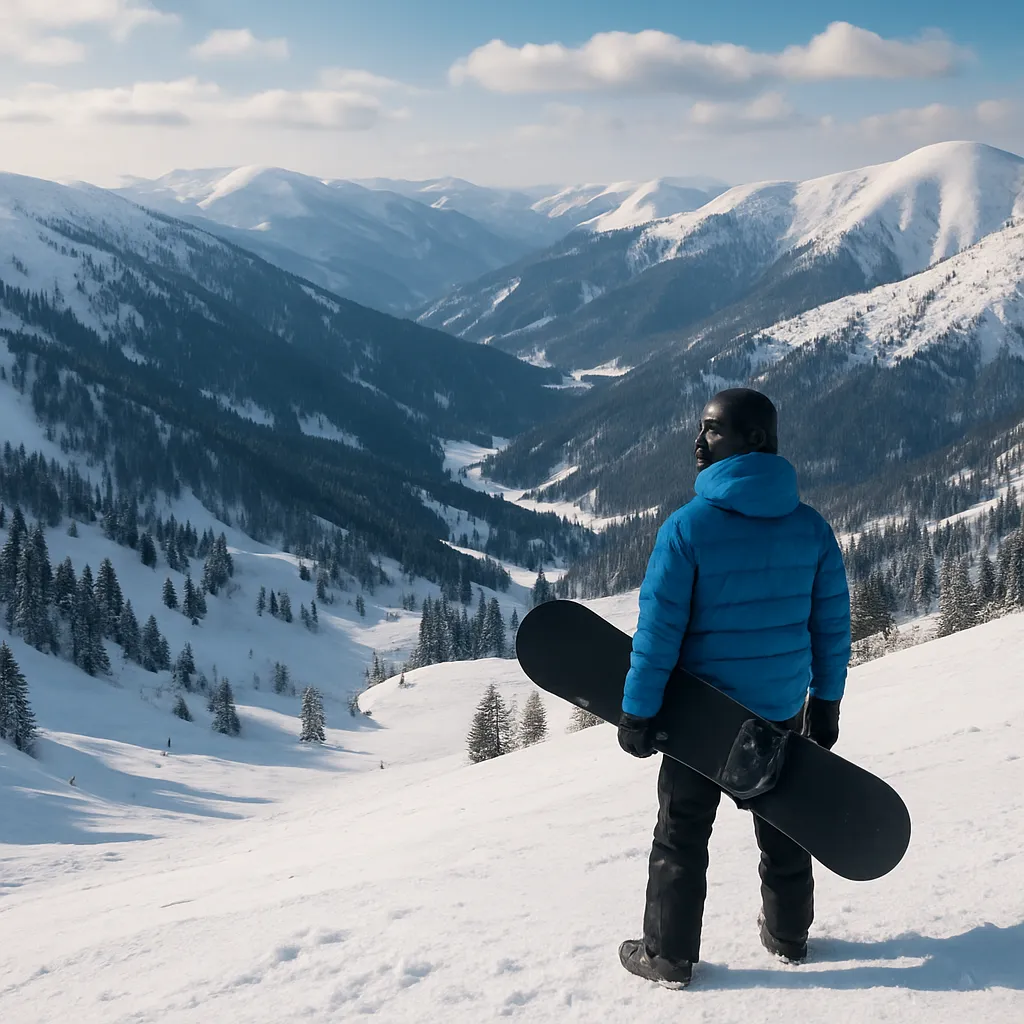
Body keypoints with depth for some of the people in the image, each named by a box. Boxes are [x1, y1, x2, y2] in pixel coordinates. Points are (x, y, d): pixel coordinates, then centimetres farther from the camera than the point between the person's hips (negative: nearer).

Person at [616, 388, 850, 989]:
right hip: (782, 709, 4)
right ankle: (789, 934, 39)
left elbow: (659, 629, -18)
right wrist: (826, 699, 13)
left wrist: (637, 712, -10)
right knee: (782, 826, 23)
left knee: (682, 836, 11)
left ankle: (669, 956, 20)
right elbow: (832, 621, 2)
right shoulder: (810, 526, -5)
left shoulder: (687, 527, -19)